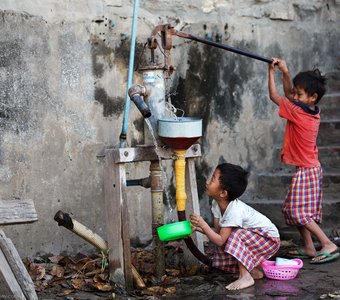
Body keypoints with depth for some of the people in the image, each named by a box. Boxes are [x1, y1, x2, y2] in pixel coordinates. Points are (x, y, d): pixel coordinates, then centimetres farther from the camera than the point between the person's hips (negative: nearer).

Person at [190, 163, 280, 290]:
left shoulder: (234, 211, -34)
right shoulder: (216, 204, -9)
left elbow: (220, 240, -32)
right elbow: (217, 231, -7)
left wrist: (203, 224, -34)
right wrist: (198, 228, -20)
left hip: (269, 238, -8)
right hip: (250, 239, 8)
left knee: (237, 236, -35)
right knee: (220, 258, -5)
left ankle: (245, 277, -26)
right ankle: (253, 270, 9)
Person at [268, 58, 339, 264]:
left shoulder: (297, 112, -20)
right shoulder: (314, 112, 4)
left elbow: (274, 96, -10)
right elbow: (289, 94, 19)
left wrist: (272, 72, 0)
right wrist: (285, 72, 10)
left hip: (304, 171, -9)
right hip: (312, 168, 9)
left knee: (299, 212, -7)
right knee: (293, 209, 15)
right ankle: (309, 248, 19)